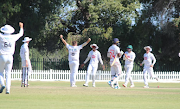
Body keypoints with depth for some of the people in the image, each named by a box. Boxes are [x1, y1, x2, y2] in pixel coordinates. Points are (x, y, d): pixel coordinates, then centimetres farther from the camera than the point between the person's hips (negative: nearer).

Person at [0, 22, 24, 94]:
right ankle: (8, 89, -5)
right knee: (8, 74, 4)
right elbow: (20, 34, 20)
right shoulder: (13, 37, 1)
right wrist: (21, 27, 39)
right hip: (10, 57, 2)